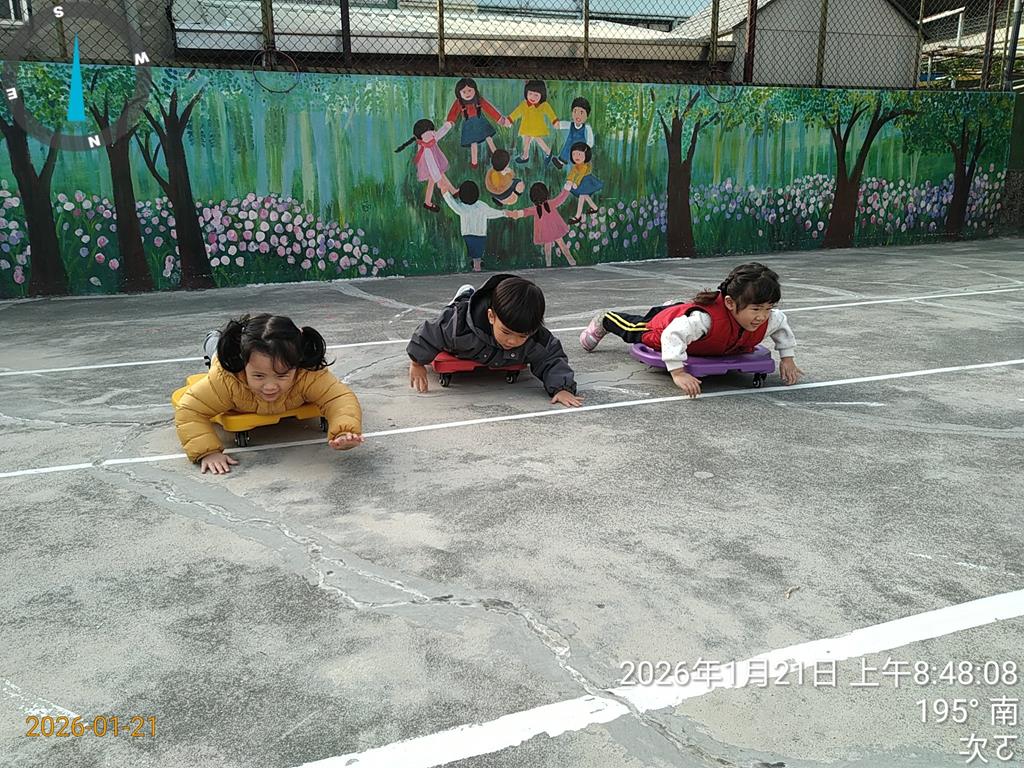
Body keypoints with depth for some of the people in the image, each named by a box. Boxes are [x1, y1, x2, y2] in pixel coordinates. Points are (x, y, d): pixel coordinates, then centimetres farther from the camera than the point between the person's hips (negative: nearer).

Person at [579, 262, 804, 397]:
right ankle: (604, 320, 57)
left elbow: (782, 324, -8)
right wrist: (678, 373, -57)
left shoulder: (767, 319, -31)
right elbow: (672, 334, -55)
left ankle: (672, 306, 70)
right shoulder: (707, 317, -53)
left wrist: (787, 359, -11)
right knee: (632, 329, 27)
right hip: (665, 322, -5)